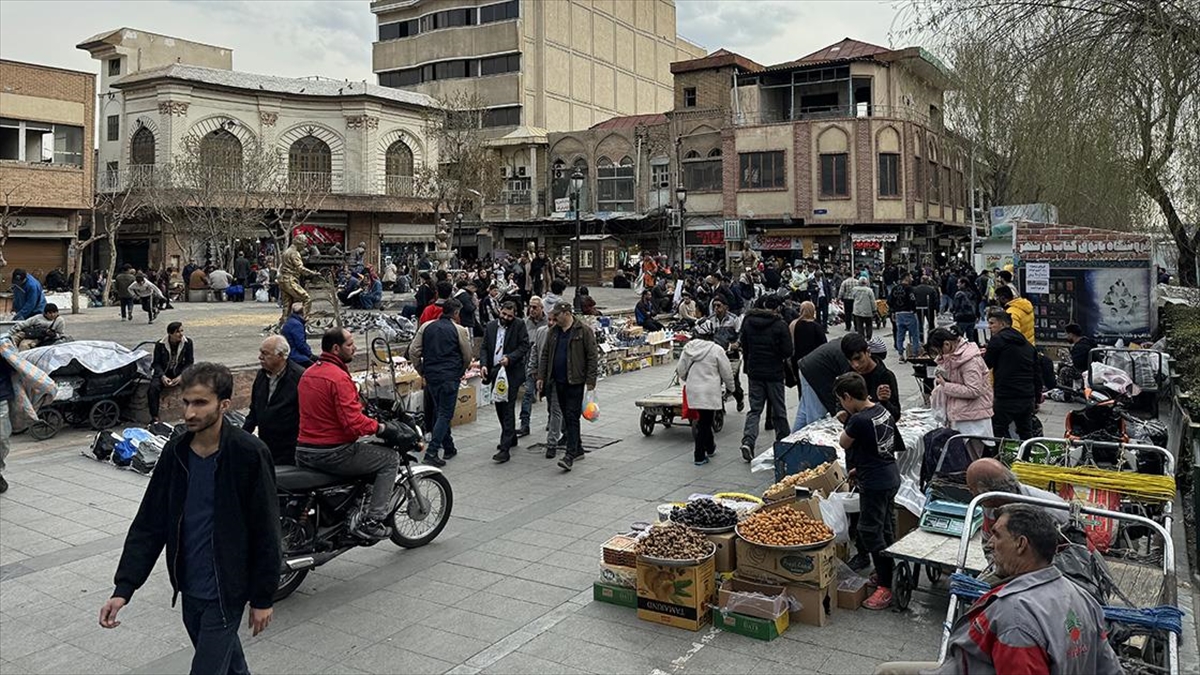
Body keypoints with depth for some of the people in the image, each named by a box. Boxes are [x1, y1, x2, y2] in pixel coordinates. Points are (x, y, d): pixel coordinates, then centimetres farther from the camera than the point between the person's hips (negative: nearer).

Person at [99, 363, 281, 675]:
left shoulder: (249, 454, -18)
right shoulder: (176, 451, -1)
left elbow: (265, 531, -13)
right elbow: (149, 523, 2)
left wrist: (262, 598, -10)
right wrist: (123, 588, -6)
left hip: (225, 591, -5)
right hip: (190, 588, 6)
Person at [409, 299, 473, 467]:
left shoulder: (426, 326, 6)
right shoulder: (459, 330, -4)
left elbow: (413, 352, 4)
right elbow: (467, 356, 3)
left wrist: (422, 371, 16)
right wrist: (460, 372, 21)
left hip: (431, 375, 5)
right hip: (450, 376, -5)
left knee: (439, 411, 18)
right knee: (445, 414, -2)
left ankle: (448, 448, 26)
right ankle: (432, 451, -12)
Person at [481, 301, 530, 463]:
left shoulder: (519, 326, -4)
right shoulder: (491, 325, 10)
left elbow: (524, 346, -8)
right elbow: (484, 347, 11)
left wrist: (509, 358, -21)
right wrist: (484, 364, -4)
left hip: (512, 372, -6)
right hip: (495, 371, 6)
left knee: (507, 409, -10)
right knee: (499, 406, 15)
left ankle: (505, 448, -12)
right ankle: (511, 438, 35)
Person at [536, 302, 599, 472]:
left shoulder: (584, 331, -7)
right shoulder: (553, 332, 10)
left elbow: (592, 357, -7)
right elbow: (545, 355, 14)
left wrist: (590, 380, -12)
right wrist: (541, 377, 7)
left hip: (575, 381, -6)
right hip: (559, 381, 6)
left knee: (572, 417, -9)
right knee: (566, 416, 13)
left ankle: (570, 455, -10)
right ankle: (577, 448, 26)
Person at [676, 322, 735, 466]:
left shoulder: (688, 348, 1)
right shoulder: (716, 349, -10)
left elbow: (681, 371, 8)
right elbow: (727, 372, -3)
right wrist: (730, 387, 14)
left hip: (692, 391, 4)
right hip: (709, 391, -4)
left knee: (704, 420, 19)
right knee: (704, 423, 5)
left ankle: (710, 448, 31)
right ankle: (699, 456, 15)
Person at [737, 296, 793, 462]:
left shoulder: (748, 321, 1)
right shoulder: (780, 325, -13)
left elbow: (742, 344, 8)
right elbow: (788, 351, -13)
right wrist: (779, 356, 9)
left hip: (754, 372, 3)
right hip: (774, 373, -3)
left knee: (755, 409, 6)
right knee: (778, 411, 10)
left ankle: (748, 441, -11)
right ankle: (783, 441, 21)